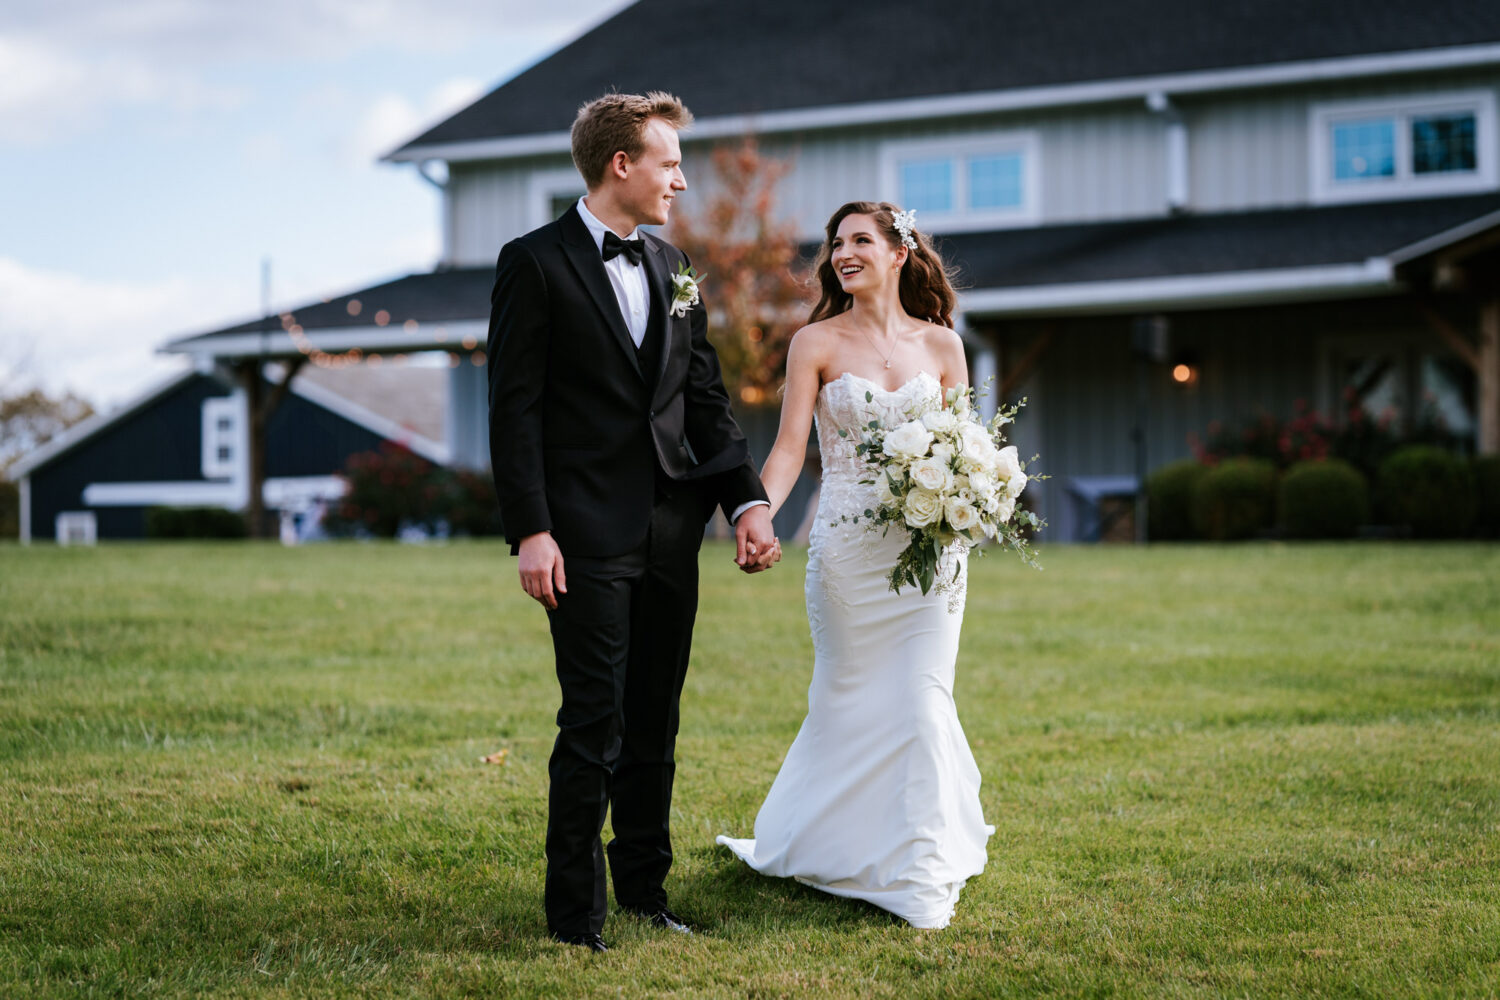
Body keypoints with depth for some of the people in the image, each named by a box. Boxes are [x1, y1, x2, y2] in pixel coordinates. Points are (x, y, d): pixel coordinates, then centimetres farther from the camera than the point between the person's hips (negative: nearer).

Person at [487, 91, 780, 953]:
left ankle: (645, 883, 24)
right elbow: (515, 408, -9)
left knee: (655, 722, 13)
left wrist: (747, 499, 5)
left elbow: (707, 399, 16)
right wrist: (530, 531, -16)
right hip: (589, 535, -6)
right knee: (595, 727, -5)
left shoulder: (672, 266, 15)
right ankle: (575, 908, 5)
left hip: (672, 533, 6)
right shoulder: (535, 263, -5)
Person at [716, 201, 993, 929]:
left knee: (921, 700, -2)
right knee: (847, 698, 8)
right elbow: (790, 445, -7)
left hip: (930, 547, 1)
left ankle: (919, 873, 8)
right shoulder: (816, 343, 1)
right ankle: (818, 844, 29)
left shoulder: (940, 344, 6)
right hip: (846, 547, -1)